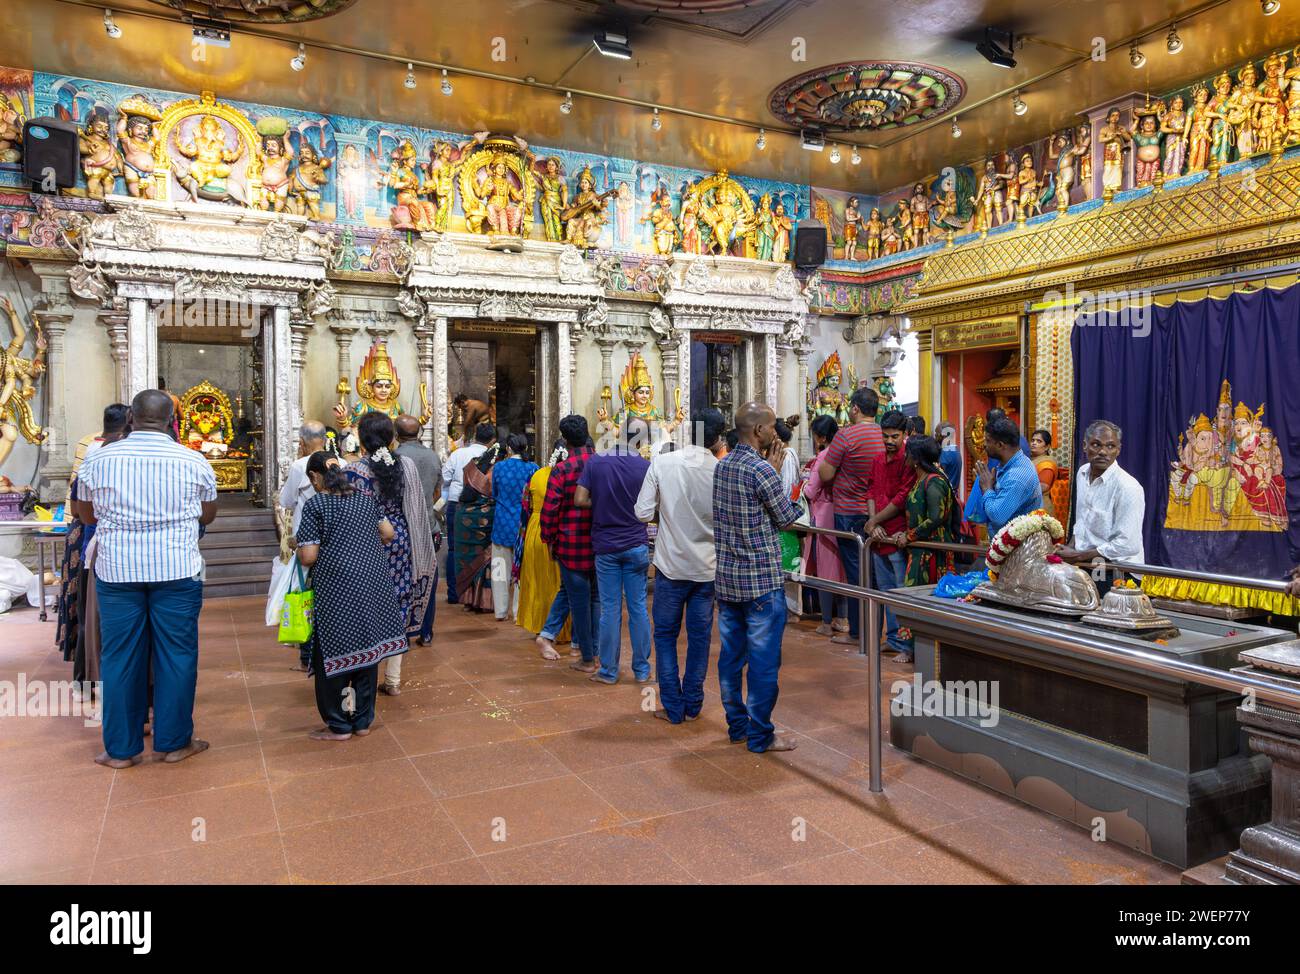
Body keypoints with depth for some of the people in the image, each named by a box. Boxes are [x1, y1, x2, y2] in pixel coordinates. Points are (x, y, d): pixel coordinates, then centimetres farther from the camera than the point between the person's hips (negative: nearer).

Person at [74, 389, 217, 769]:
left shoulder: (98, 460, -1)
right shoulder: (193, 461, -4)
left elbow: (87, 515, 14)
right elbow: (208, 515, 10)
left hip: (116, 571, 1)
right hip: (177, 571, -1)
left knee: (120, 657, 9)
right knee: (176, 654, 7)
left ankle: (121, 748, 17)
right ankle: (173, 742, 16)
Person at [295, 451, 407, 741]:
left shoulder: (315, 504, -8)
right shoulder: (365, 498, 8)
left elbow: (308, 557, -11)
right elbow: (389, 534, 12)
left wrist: (299, 552, 11)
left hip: (337, 590, -5)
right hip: (372, 583, 6)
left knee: (334, 655, 7)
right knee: (367, 649, 14)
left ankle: (339, 725, 16)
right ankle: (363, 720, 24)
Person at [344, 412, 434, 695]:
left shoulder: (353, 471, -13)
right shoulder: (407, 466, -3)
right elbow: (418, 511, 2)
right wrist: (418, 551, 13)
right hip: (401, 546, 3)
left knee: (367, 613, 8)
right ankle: (393, 679, 21)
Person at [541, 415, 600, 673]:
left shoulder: (561, 470, -12)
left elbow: (550, 509, -12)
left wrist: (549, 539, 2)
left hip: (572, 545, -4)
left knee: (579, 599, 6)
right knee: (597, 597, 17)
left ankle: (587, 659, 12)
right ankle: (597, 651, 24)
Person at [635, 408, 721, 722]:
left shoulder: (662, 463, -11)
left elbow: (643, 513, -9)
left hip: (671, 563, -1)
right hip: (707, 566, 1)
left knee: (665, 634, 13)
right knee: (700, 637, 14)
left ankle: (673, 707, 15)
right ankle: (692, 704, 23)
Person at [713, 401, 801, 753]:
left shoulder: (722, 466, 7)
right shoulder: (762, 470, -16)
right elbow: (787, 518, -7)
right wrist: (775, 471, 3)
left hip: (726, 577, 8)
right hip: (761, 579, -8)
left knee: (731, 655, 13)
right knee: (763, 659, 2)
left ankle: (737, 725, 25)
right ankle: (760, 735, 10)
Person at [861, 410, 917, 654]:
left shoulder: (908, 461, -9)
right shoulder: (877, 461, 15)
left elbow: (901, 500, -13)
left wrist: (873, 522, -6)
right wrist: (874, 527, 0)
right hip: (879, 536, 8)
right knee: (885, 590, 15)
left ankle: (907, 645, 5)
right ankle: (894, 637, 26)